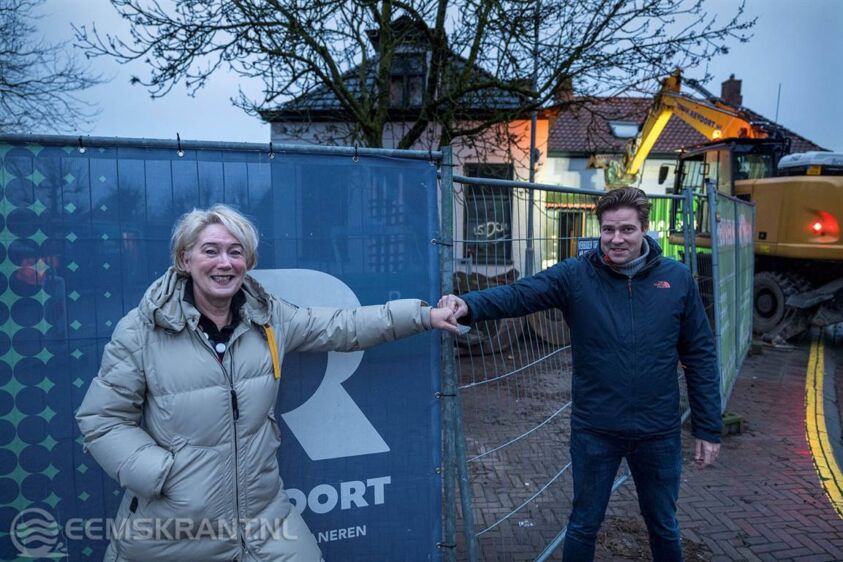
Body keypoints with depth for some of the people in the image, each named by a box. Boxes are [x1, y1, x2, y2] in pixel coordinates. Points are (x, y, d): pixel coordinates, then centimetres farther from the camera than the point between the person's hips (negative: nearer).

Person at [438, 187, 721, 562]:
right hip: (594, 430, -1)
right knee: (583, 526, 17)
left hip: (659, 432, 1)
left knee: (663, 526, 22)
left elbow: (700, 356, 0)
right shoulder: (575, 275, -9)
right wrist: (468, 305, -44)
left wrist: (708, 429, 1)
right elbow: (518, 295, -23)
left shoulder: (677, 279, -4)